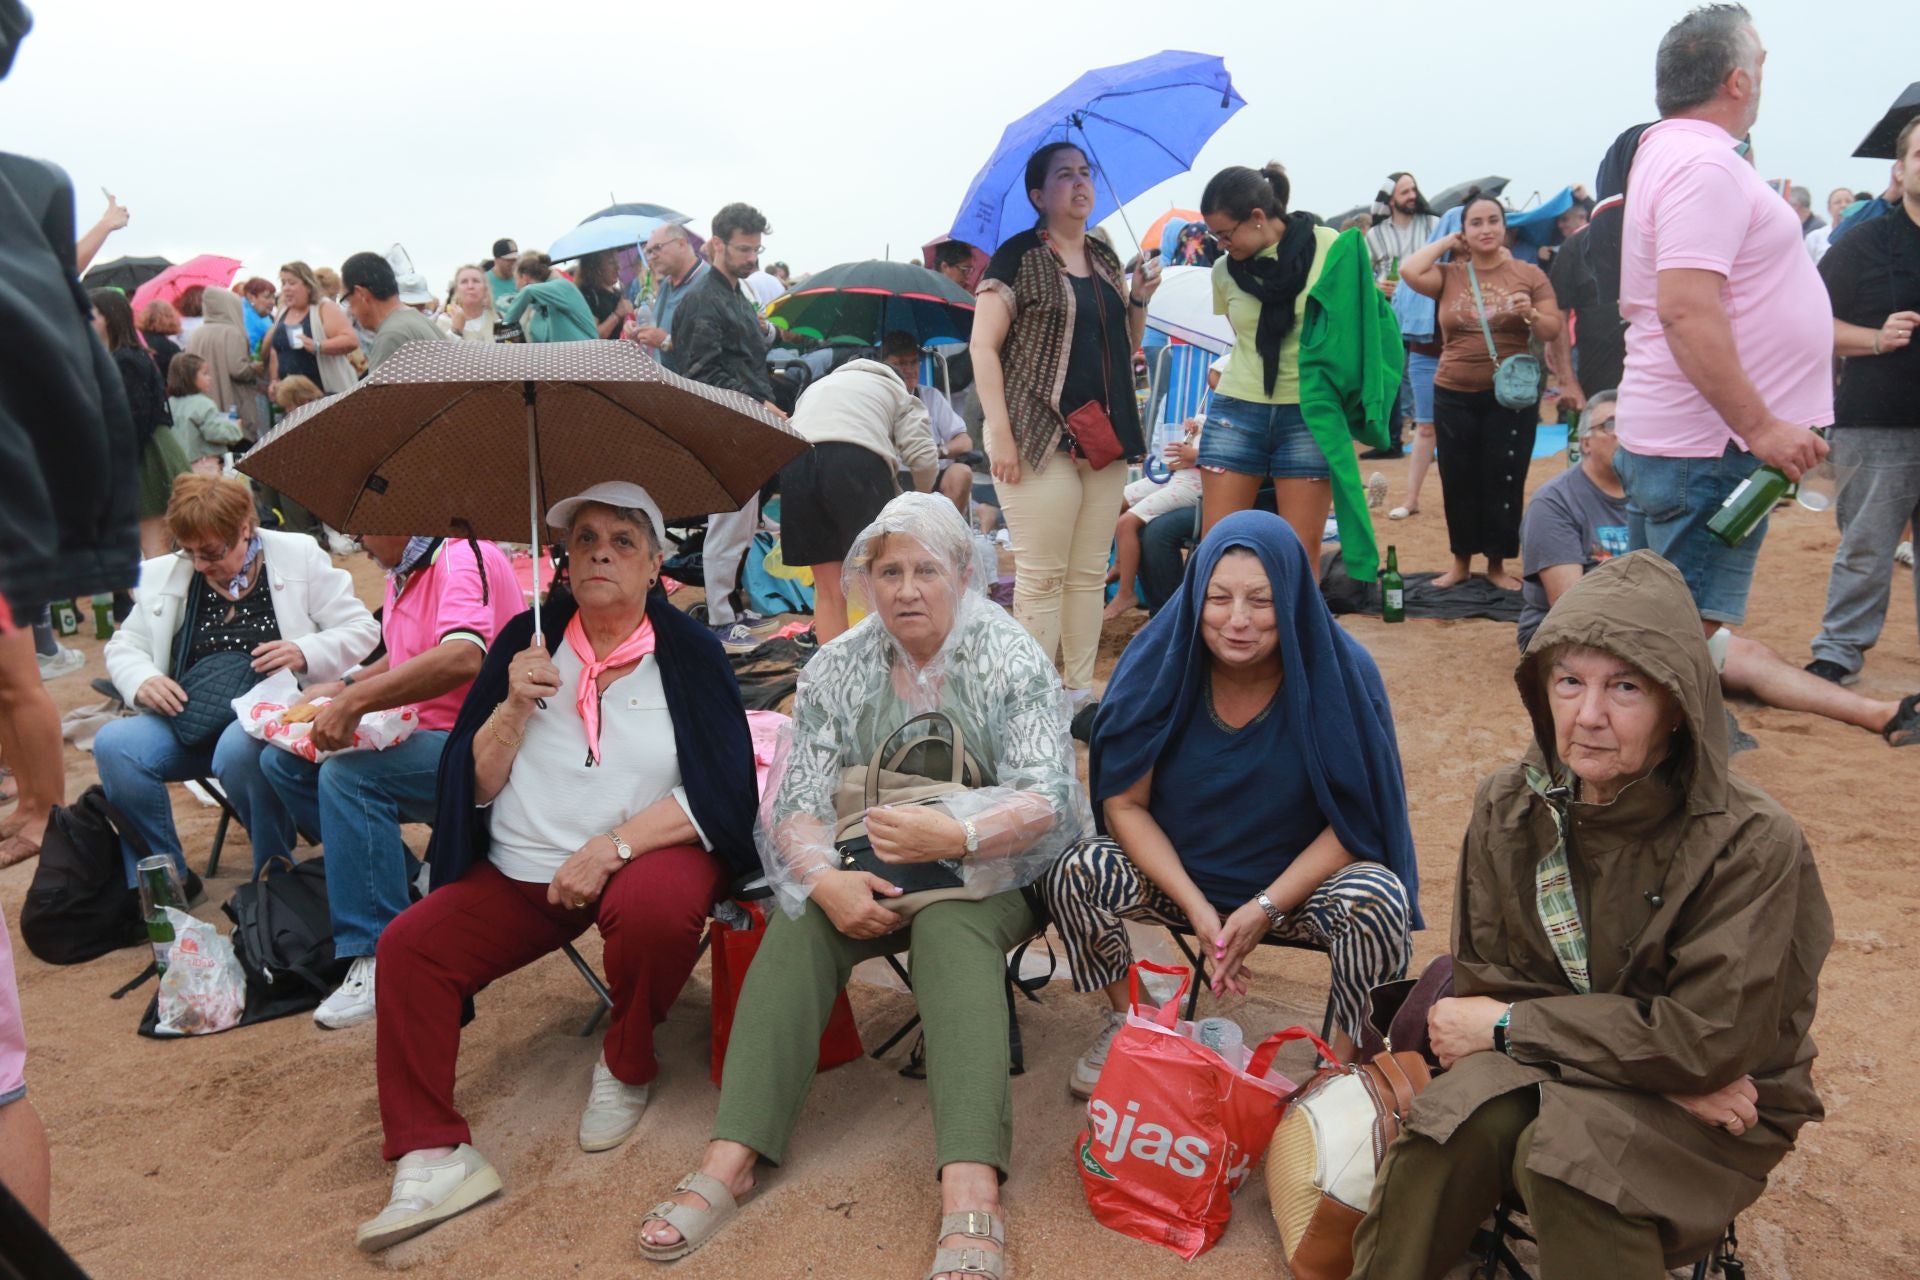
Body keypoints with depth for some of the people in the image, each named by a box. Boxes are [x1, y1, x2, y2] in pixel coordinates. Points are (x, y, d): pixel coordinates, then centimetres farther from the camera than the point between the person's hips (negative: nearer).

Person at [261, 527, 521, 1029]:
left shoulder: (466, 559, -18)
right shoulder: (404, 571, 13)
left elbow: (462, 658, -35)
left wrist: (356, 700, -33)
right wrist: (343, 686, 12)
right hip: (420, 734, 11)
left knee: (347, 776, -29)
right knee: (285, 762, 5)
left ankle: (379, 961, -21)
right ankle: (406, 882, 5)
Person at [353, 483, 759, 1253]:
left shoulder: (688, 651, -3)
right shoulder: (527, 640, 6)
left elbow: (722, 790, -12)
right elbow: (473, 785, 5)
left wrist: (610, 848, -19)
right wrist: (515, 708, -12)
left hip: (645, 855, -3)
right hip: (521, 873, 4)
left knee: (656, 912, -34)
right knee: (408, 946, -16)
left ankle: (627, 1068, -3)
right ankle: (432, 1155, -10)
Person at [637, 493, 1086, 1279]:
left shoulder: (1010, 659, -6)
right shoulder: (837, 668, 2)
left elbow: (1048, 799, -13)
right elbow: (797, 803, -4)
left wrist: (954, 833, -30)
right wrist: (826, 880, -25)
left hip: (988, 873, -3)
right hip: (870, 877, 3)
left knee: (949, 926, -35)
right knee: (799, 925, -27)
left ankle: (971, 1199, -46)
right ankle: (730, 1161, -29)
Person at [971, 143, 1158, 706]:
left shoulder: (1104, 257, 16)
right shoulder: (1018, 257, -3)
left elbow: (1127, 347, 23)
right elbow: (982, 347, -8)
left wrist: (1138, 300, 3)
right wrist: (1000, 433, -16)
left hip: (1105, 435, 7)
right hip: (1040, 437, -6)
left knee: (1091, 572, 9)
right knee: (1042, 575, -5)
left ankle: (1082, 689, 18)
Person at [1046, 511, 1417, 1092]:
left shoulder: (1340, 674, -18)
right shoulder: (1160, 664, -14)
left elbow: (1357, 816, -14)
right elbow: (1124, 804, -10)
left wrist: (1265, 908, -22)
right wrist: (1197, 908, -20)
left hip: (1301, 877, -1)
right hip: (1178, 870, 2)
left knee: (1379, 902, -32)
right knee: (1072, 872, -22)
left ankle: (1345, 1066, -3)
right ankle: (1128, 1022, 7)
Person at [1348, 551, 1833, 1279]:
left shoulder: (1753, 844, -20)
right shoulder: (1510, 805, -7)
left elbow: (1709, 1040, -21)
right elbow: (1482, 977, -5)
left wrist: (1508, 1026, -16)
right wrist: (1657, 1059, -18)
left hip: (1712, 1112, -3)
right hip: (1558, 1064, 3)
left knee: (1568, 1150, -32)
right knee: (1464, 1117, -27)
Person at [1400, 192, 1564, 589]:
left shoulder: (1529, 274, 3)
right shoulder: (1449, 275, 4)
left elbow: (1553, 332, 2)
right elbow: (1409, 272, -15)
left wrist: (1530, 314, -19)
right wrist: (1446, 243, -2)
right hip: (1454, 395, 1)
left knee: (1504, 481, 2)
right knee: (1458, 481, 8)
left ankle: (1498, 564, 15)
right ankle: (1461, 561, 22)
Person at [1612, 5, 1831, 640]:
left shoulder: (1669, 151, 16)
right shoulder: (1703, 164, -17)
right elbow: (1687, 311, -27)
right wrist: (1761, 426, -25)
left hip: (1667, 435, 10)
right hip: (1710, 444, -10)